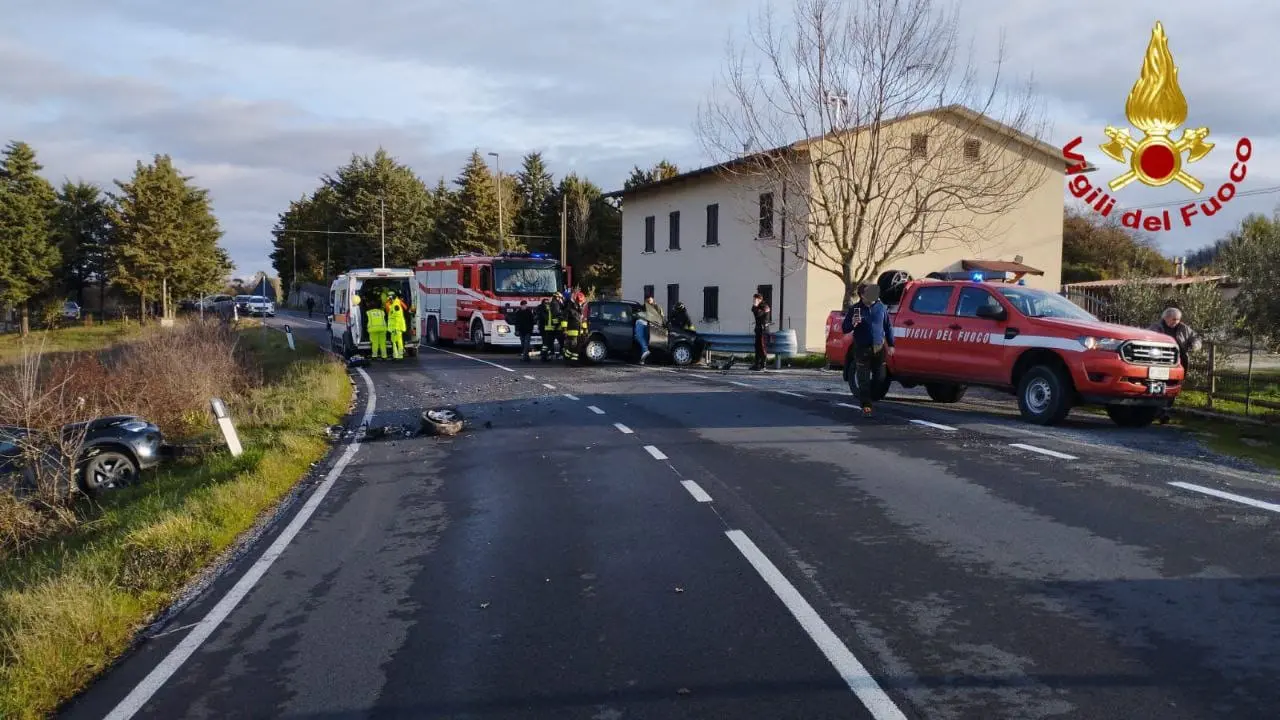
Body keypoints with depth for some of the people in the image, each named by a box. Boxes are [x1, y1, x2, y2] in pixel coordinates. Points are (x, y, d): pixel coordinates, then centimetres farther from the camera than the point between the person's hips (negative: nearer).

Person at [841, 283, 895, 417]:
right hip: (862, 349, -3)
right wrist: (852, 324, -23)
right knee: (864, 379, -5)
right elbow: (844, 328, -1)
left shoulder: (881, 307, 4)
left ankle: (870, 396, 32)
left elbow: (888, 327, 13)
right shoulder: (855, 309, -3)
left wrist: (890, 345, 11)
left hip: (879, 349, 3)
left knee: (880, 377, 6)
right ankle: (866, 406, 0)